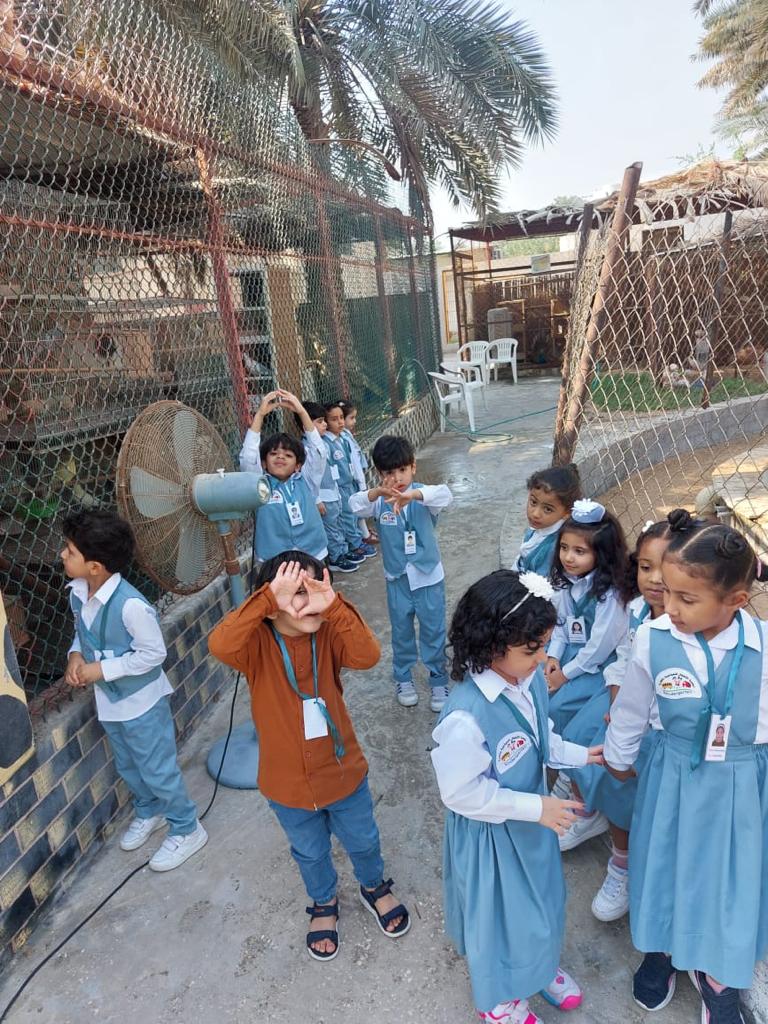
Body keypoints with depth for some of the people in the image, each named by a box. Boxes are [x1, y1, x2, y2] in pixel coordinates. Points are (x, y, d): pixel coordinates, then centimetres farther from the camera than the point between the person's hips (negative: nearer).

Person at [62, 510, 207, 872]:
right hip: (108, 699, 8)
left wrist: (101, 670, -22)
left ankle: (187, 830, 32)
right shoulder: (77, 591, -9)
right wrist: (76, 654, -9)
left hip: (141, 701, -8)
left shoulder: (130, 605, -33)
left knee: (158, 771, 9)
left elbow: (153, 654, -24)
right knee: (127, 767, 27)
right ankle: (148, 811, 53)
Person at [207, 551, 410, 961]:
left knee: (362, 841, 27)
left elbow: (366, 655, -37)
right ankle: (324, 904, 59)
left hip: (343, 772, 1)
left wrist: (333, 605, -47)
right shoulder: (257, 645, -22)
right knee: (310, 853, 27)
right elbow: (219, 645, -43)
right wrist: (269, 600, -50)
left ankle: (374, 888, 59)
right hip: (288, 784, -1)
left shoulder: (327, 635, -18)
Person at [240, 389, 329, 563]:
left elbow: (318, 450, -7)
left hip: (315, 557, 2)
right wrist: (260, 414, -17)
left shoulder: (306, 482, 3)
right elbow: (248, 457, -14)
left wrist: (301, 411, -14)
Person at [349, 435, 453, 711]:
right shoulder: (379, 501, -10)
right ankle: (403, 678, 38)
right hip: (397, 578, 2)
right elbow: (355, 505, -29)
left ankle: (439, 680, 30)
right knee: (401, 631, 18)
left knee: (434, 631, 10)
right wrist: (377, 492, -51)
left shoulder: (422, 496, -14)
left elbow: (445, 495, -35)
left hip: (429, 576, -1)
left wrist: (413, 494, -55)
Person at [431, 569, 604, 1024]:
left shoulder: (531, 677, -16)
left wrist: (578, 754, -2)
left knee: (542, 897, 30)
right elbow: (461, 793, -27)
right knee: (496, 915, 21)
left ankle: (540, 966, 63)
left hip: (532, 818, 7)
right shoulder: (466, 717, -40)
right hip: (490, 833, -6)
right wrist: (534, 807, -24)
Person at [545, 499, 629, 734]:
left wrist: (565, 674, -14)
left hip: (597, 666, -7)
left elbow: (600, 646, -22)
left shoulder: (609, 594, -26)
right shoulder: (567, 582, -3)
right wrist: (552, 656, -5)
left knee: (556, 705, -18)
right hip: (569, 654, 7)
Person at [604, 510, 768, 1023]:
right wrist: (619, 759, 11)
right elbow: (631, 710, -3)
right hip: (675, 778, 0)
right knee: (667, 869, 20)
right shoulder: (653, 639, -20)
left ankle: (717, 975, 49)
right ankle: (662, 952, 52)